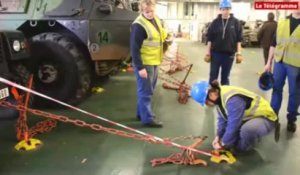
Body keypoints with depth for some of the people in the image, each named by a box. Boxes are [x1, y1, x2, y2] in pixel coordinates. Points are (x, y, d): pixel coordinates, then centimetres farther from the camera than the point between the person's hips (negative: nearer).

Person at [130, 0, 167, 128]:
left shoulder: (156, 20, 8)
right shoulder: (139, 25, -20)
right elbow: (134, 48, -22)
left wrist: (165, 37, 7)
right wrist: (140, 67, -24)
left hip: (153, 62, 9)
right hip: (144, 64, -9)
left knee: (148, 91, 18)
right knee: (145, 92, -2)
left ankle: (141, 113, 31)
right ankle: (147, 118, 7)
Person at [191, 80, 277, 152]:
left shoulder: (232, 99, -36)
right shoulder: (219, 96, -7)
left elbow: (233, 125, -30)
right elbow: (222, 119, 4)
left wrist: (223, 143, -17)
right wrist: (218, 136, -2)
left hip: (265, 117, -9)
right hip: (249, 117, 9)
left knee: (247, 129, -38)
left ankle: (243, 149, -10)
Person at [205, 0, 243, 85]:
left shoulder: (236, 22, 0)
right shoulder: (215, 22, 0)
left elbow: (238, 40, 1)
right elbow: (210, 39, 2)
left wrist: (239, 53, -4)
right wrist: (208, 53, 0)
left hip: (229, 54, 0)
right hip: (216, 53, 0)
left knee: (225, 77, 10)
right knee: (213, 76, 5)